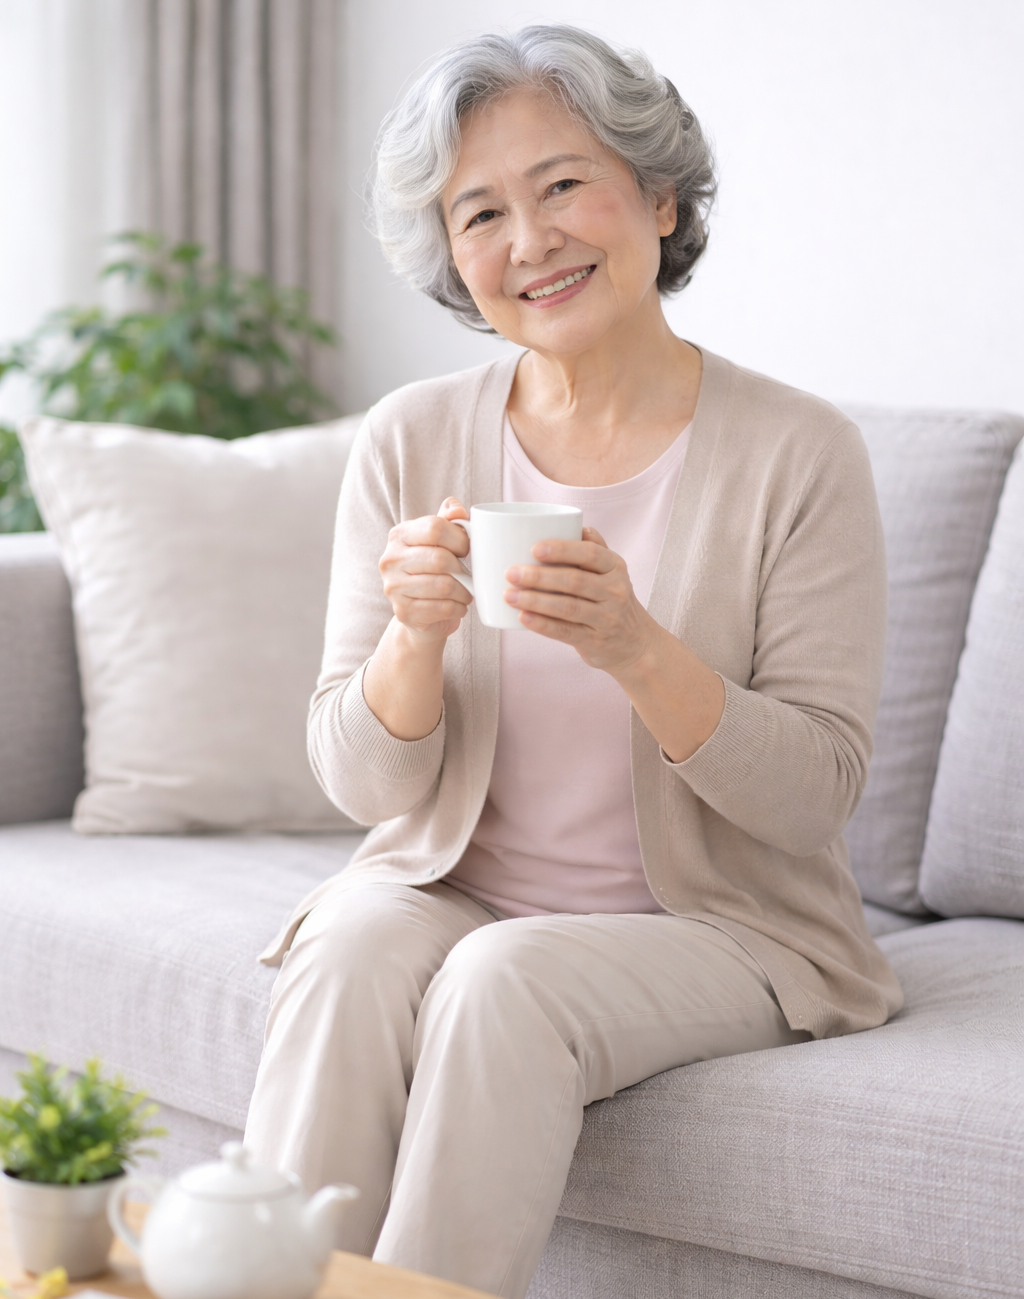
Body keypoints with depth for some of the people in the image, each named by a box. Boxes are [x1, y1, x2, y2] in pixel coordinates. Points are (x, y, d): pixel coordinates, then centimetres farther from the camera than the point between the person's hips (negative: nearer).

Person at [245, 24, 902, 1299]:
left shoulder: (797, 453, -8)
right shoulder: (411, 443, 1)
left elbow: (817, 795, -10)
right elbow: (364, 785, 1)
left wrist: (635, 647, -26)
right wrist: (416, 634, -20)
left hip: (713, 924, -2)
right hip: (450, 894, 3)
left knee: (506, 981, -31)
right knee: (349, 953, -29)